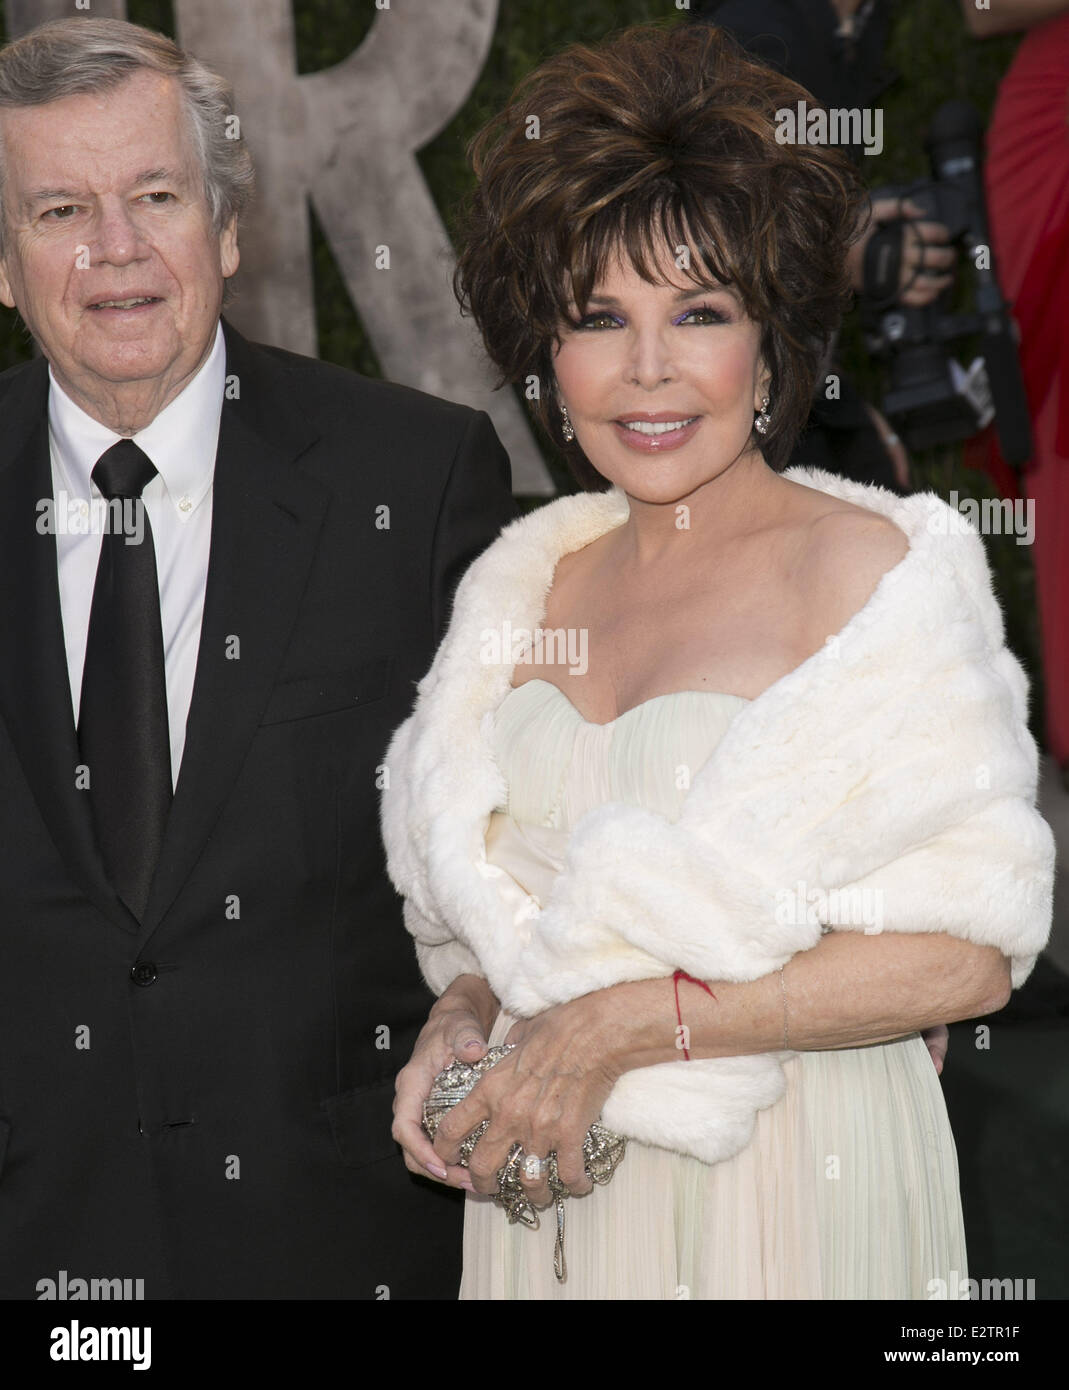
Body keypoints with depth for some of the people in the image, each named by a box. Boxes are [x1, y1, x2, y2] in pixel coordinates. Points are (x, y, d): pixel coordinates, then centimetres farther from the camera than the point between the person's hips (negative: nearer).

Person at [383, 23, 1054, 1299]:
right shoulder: (525, 578, 3)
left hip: (792, 1189, -4)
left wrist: (630, 1022, -19)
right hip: (550, 1189, 5)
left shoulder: (870, 564, -13)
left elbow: (966, 953, -17)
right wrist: (462, 1018, -5)